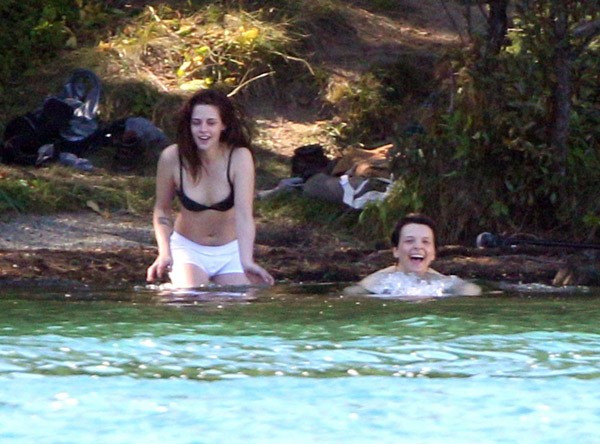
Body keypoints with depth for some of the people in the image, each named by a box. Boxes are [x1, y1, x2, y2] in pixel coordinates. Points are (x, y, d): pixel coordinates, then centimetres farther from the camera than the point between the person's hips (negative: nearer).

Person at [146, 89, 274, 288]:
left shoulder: (239, 158, -22)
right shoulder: (172, 158, -18)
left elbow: (244, 214, -31)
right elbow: (162, 210, -4)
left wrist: (247, 262, -46)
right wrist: (164, 253, -19)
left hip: (231, 251, 0)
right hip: (188, 248, 0)